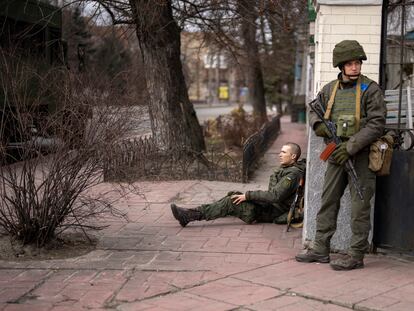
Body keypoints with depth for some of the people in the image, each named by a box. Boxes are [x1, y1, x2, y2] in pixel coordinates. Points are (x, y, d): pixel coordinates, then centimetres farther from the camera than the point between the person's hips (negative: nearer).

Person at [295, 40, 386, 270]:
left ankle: (357, 255, 6)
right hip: (337, 155, 6)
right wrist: (318, 124, -2)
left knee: (360, 206, -1)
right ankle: (321, 249, 18)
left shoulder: (370, 89, -9)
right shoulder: (330, 89, 8)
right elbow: (314, 110, 22)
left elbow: (376, 124, -14)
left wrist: (351, 147, -19)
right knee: (328, 201, 10)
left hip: (361, 155, -6)